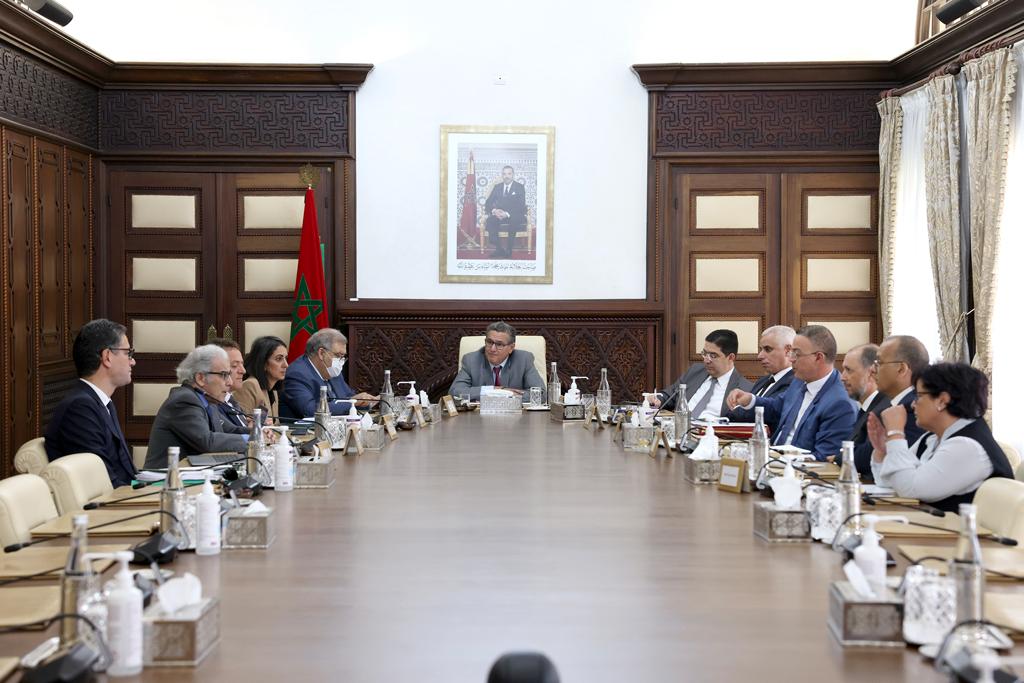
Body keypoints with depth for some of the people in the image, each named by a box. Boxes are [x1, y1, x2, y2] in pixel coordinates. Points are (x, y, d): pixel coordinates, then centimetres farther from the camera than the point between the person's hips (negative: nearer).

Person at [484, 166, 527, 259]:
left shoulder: (520, 187, 4)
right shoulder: (497, 187, 15)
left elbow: (521, 206, -9)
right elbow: (488, 203, 9)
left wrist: (507, 214, -24)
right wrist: (494, 211, -16)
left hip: (514, 216, -3)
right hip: (498, 214, 3)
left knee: (514, 221, -38)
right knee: (490, 221, -30)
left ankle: (508, 250, -28)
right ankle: (499, 249, -24)